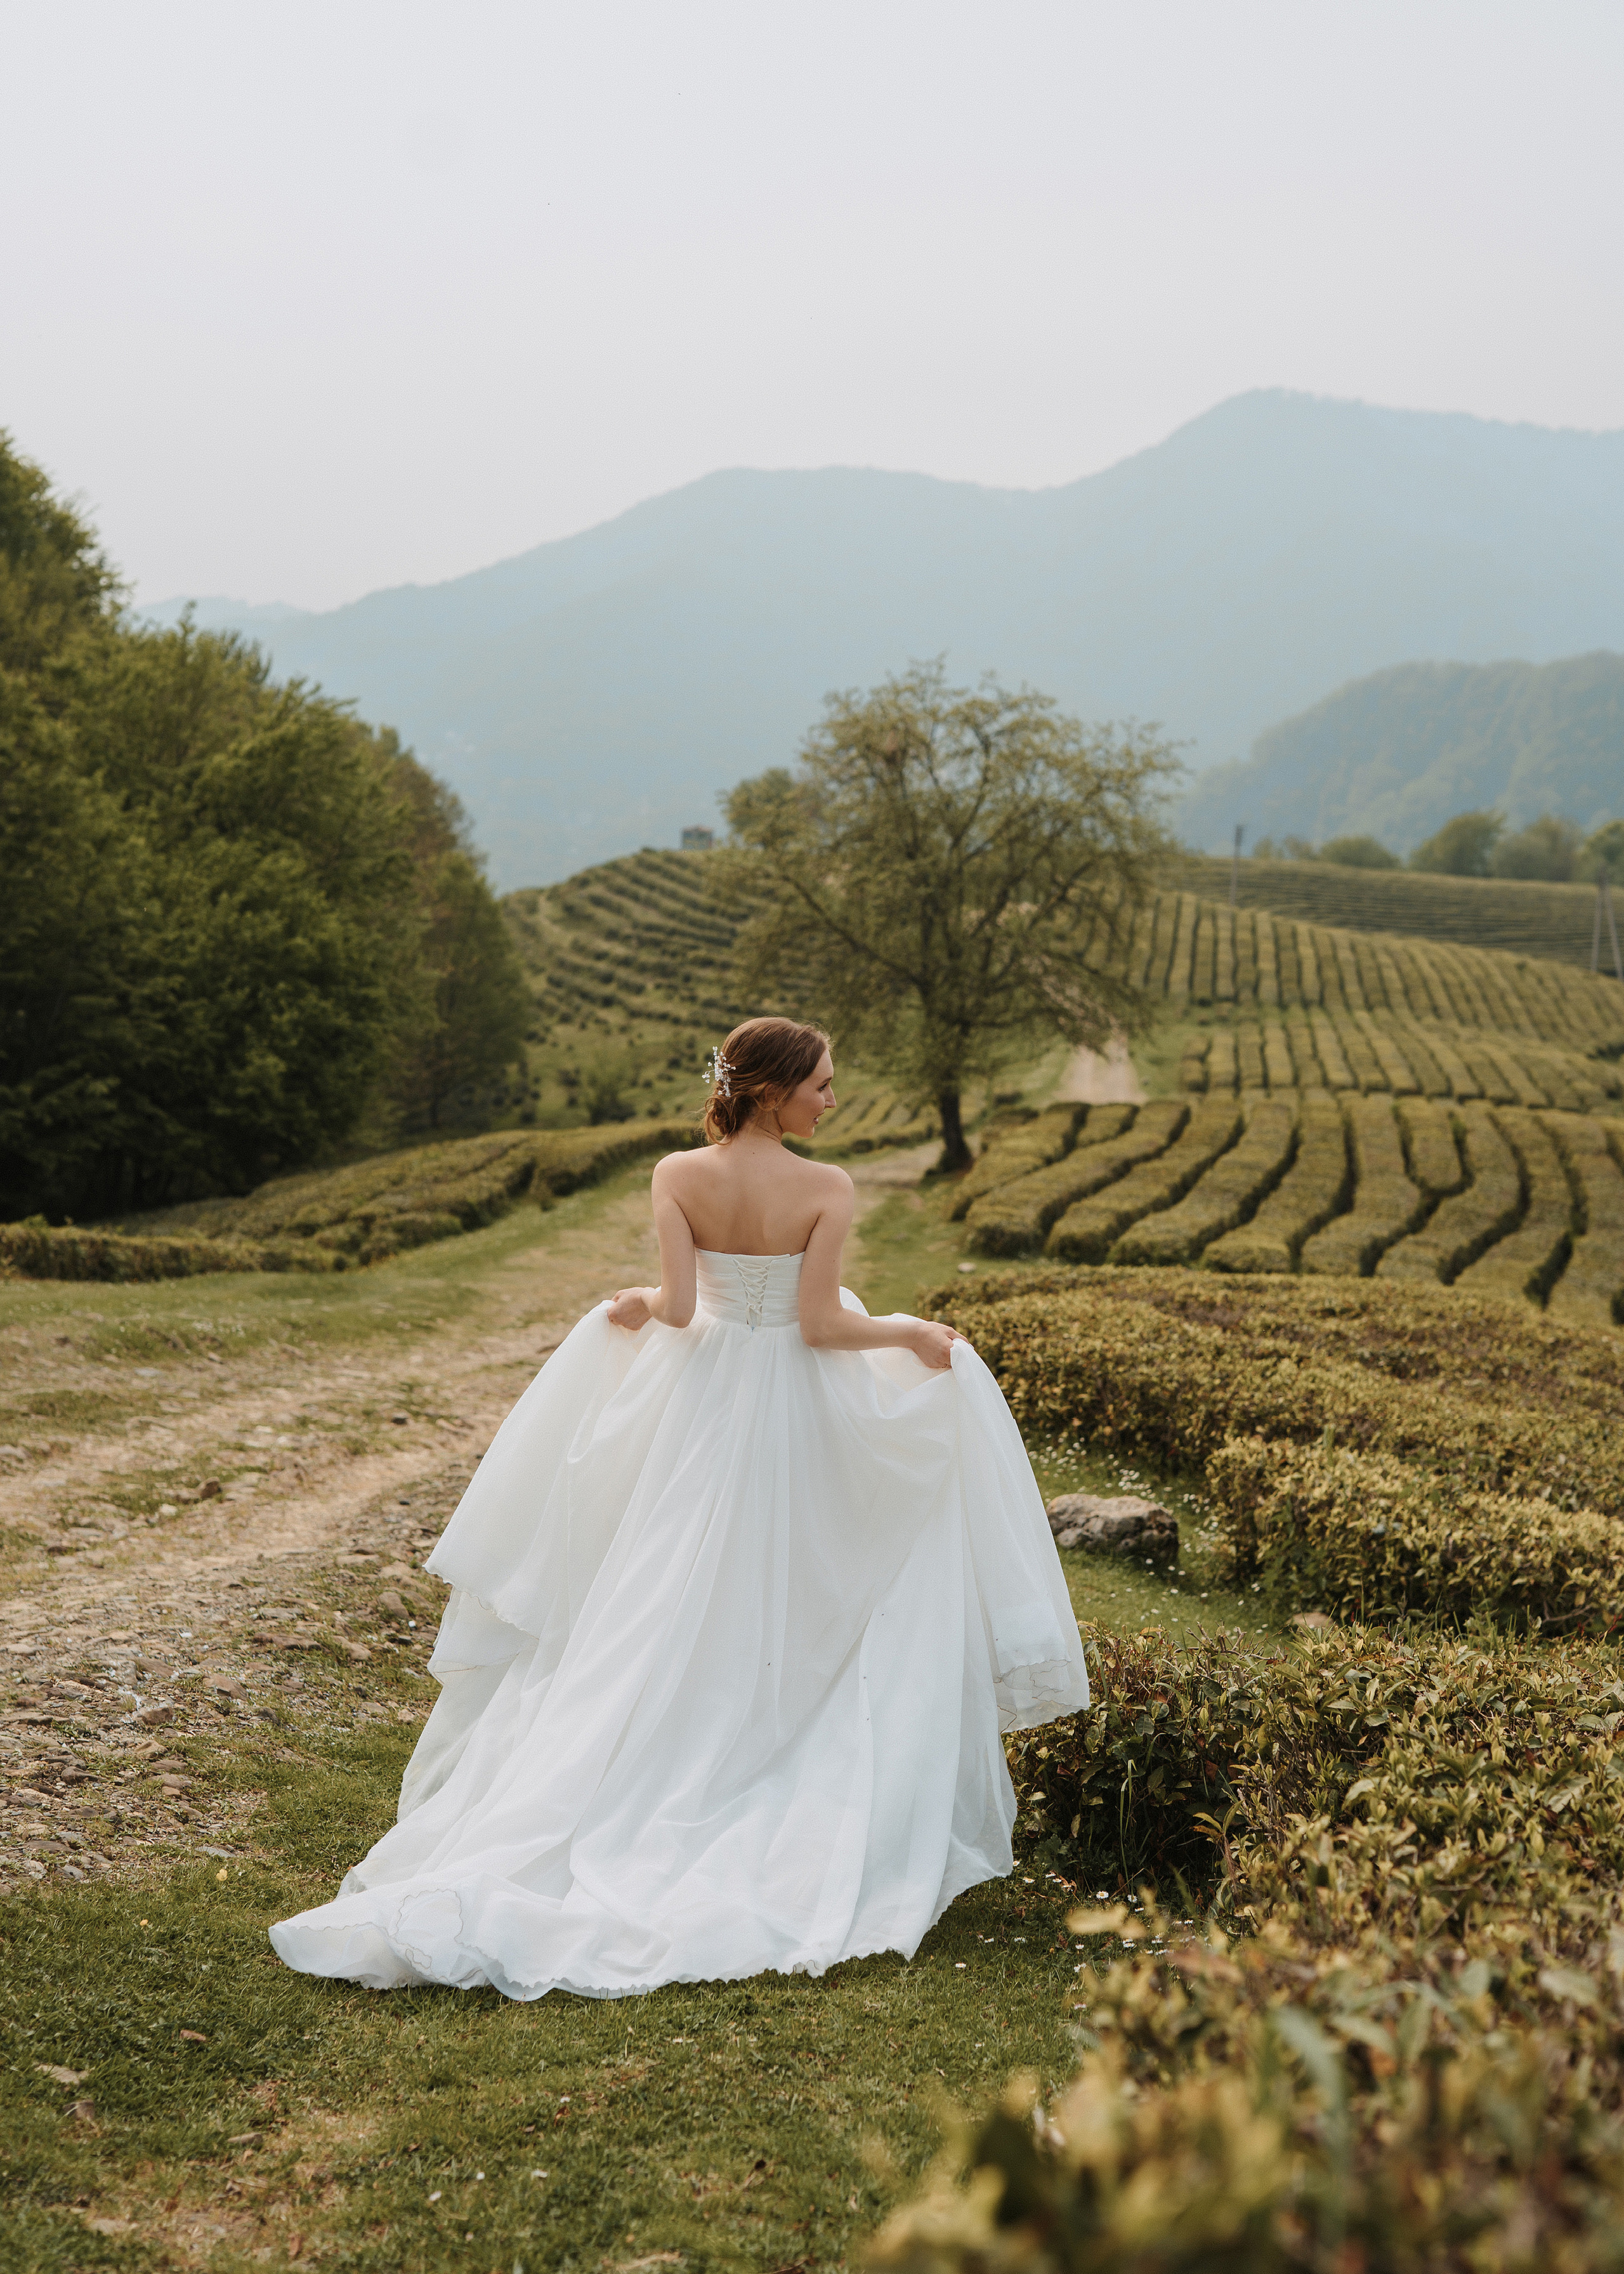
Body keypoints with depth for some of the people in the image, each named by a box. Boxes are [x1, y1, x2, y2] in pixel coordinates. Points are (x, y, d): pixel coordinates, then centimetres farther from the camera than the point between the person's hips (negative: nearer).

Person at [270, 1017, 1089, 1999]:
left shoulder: (678, 1178, -9)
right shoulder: (828, 1188, -16)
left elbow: (678, 1305, -14)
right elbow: (821, 1324, -18)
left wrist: (639, 1305, 8)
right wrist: (913, 1333, -2)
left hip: (706, 1402, 3)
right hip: (804, 1416, -3)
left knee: (684, 1611, 13)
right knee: (799, 1609, 12)